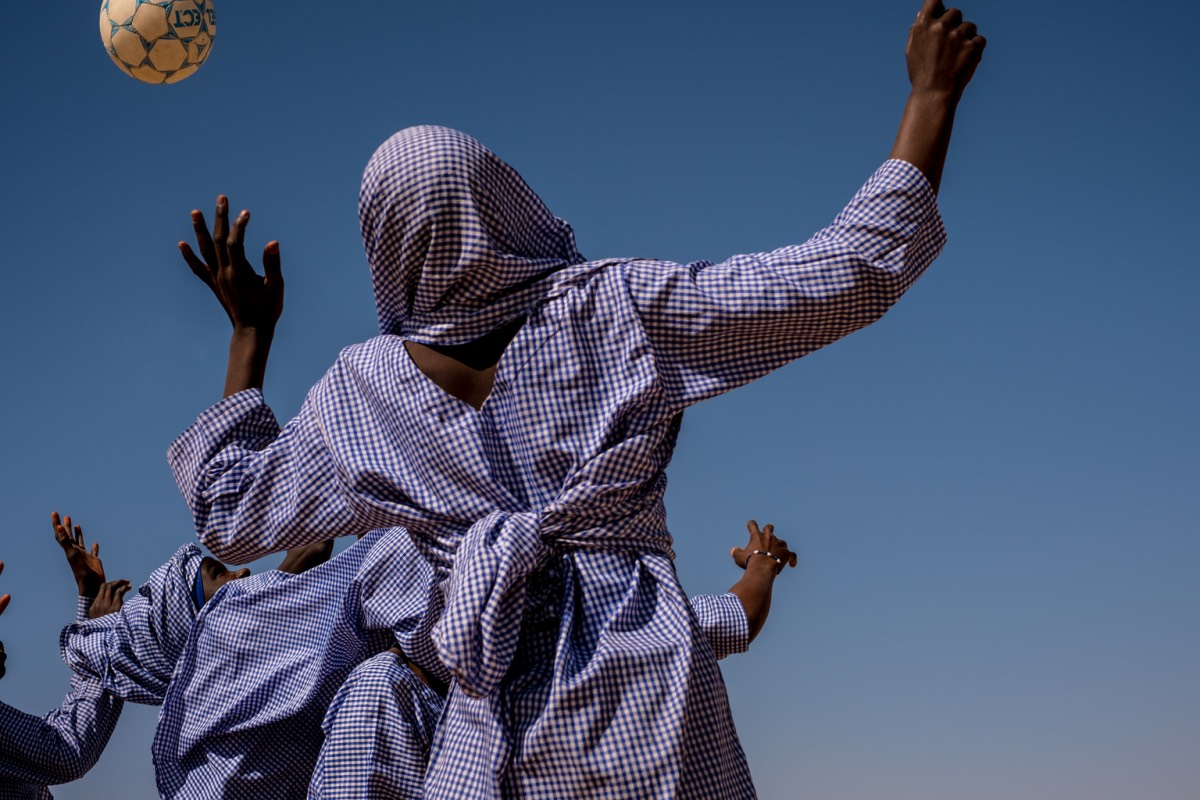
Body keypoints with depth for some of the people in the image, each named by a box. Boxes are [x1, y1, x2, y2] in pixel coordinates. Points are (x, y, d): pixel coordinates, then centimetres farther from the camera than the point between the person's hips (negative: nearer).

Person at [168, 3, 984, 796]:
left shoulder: (362, 391, 3)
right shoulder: (614, 308, -4)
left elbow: (232, 513, 17)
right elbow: (852, 273, -6)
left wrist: (250, 332, 21)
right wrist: (932, 95, 1)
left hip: (494, 715, 2)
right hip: (640, 686, -1)